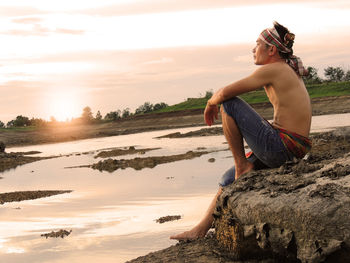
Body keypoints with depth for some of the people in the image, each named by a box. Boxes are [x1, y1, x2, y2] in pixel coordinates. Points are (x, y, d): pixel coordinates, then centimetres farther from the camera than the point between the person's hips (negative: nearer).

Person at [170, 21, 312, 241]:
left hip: (281, 147, -10)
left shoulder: (272, 69, -10)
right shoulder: (289, 71, 18)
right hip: (292, 151, 10)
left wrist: (211, 103, 10)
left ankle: (242, 166, 1)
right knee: (228, 180, 18)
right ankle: (201, 230, 24)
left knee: (228, 104, -5)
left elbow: (226, 93, -12)